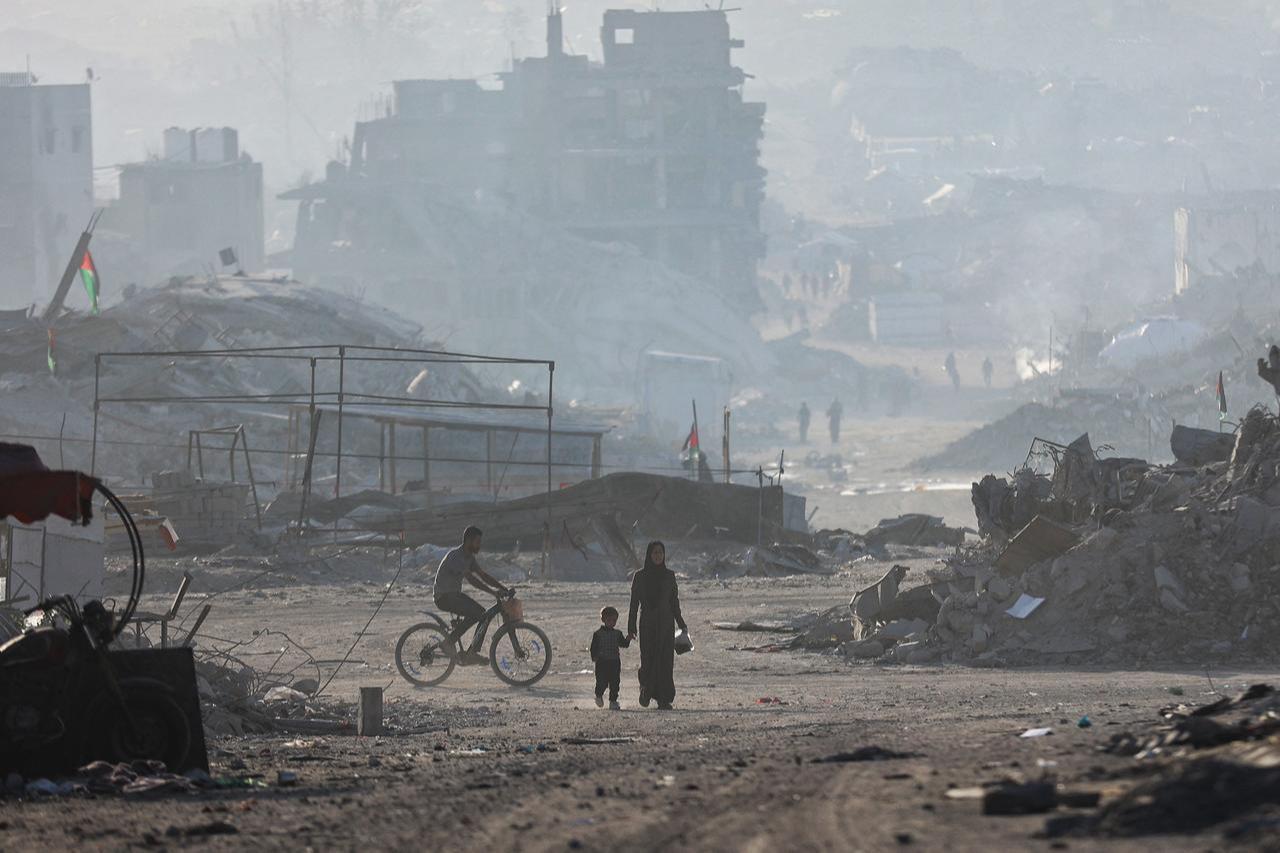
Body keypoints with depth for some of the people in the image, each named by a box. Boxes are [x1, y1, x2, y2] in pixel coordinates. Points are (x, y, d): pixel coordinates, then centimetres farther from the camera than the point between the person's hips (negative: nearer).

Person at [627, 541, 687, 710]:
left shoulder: (669, 576, 8)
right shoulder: (640, 576, 4)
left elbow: (675, 601, 11)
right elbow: (634, 603, 4)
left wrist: (681, 624, 3)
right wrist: (631, 628, -1)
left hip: (666, 622, 1)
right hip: (647, 624, -1)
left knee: (666, 661, -5)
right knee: (648, 660, -8)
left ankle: (664, 700, -3)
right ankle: (646, 687, 19)